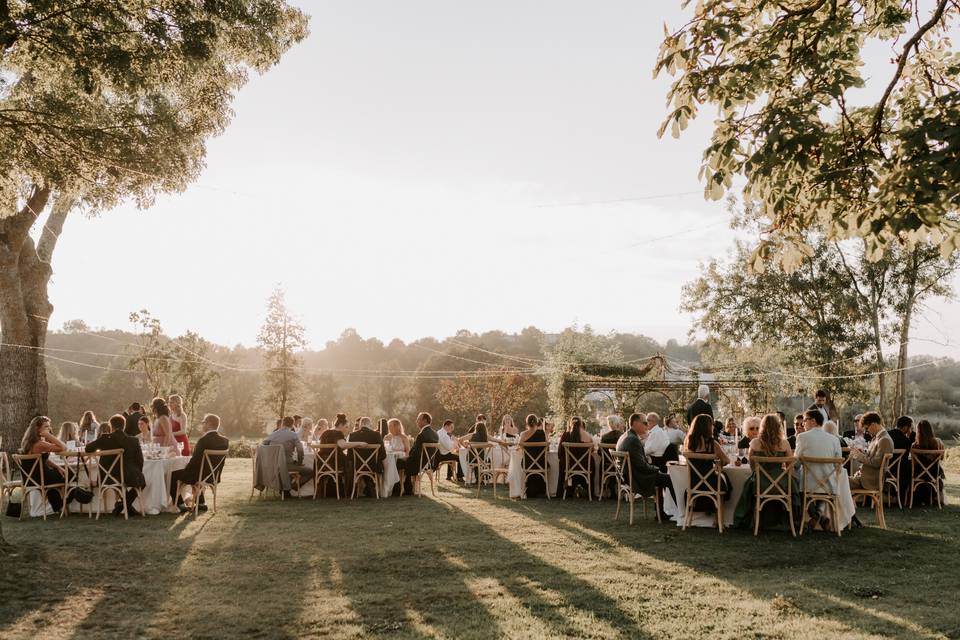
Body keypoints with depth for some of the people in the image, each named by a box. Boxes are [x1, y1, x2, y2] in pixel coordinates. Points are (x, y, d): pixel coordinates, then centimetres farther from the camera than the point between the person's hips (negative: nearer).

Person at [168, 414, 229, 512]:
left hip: (201, 476, -7)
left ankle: (180, 505, 13)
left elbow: (195, 460, -21)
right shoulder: (225, 441, -3)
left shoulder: (204, 440, -24)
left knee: (172, 475, 9)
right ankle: (201, 503, 38)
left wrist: (186, 469, 0)